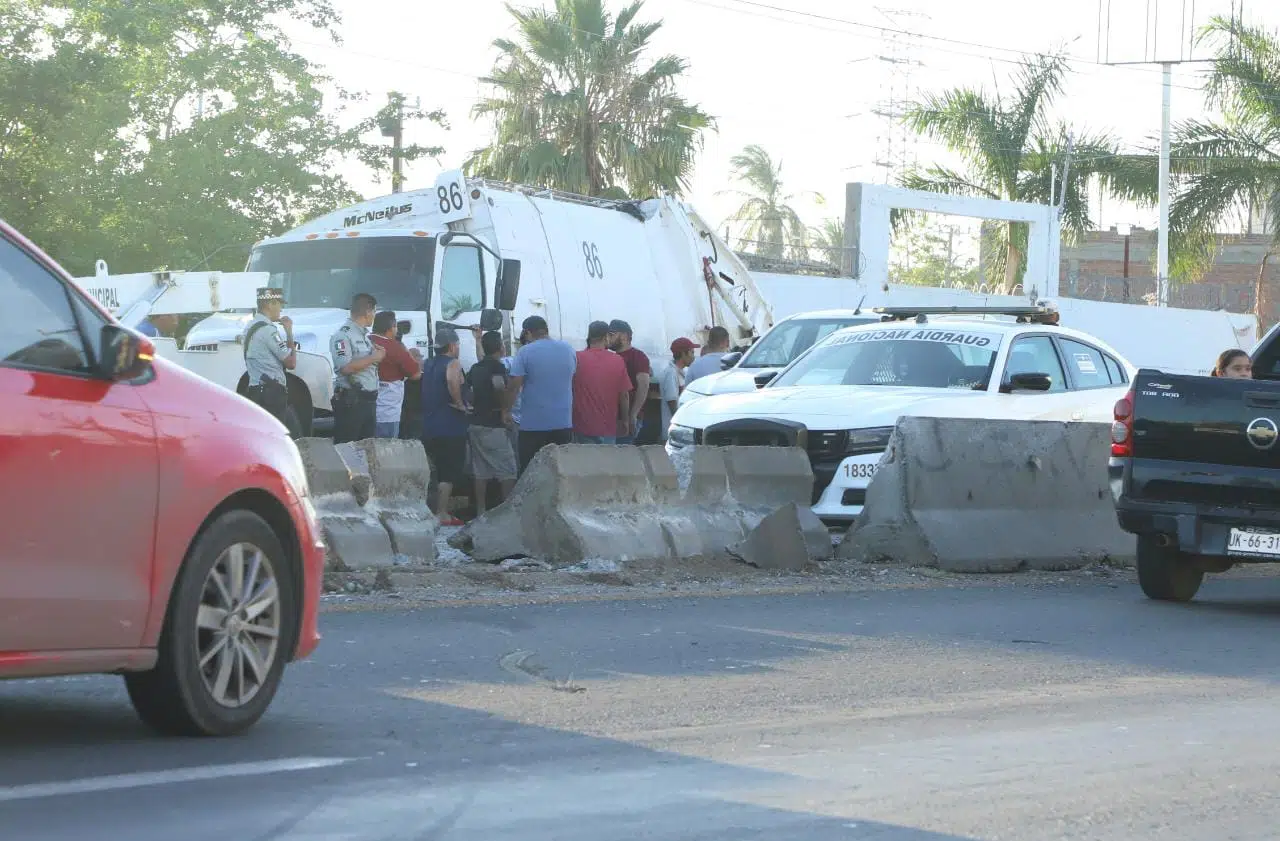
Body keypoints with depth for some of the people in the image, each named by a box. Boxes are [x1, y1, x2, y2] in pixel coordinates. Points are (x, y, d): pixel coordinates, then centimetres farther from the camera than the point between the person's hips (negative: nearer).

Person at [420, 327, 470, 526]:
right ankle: (442, 515, -7)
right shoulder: (453, 364, -11)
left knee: (440, 472, 18)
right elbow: (452, 380, -32)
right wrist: (459, 404, -19)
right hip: (451, 427, -7)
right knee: (449, 474, -4)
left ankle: (441, 510, 22)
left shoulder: (427, 365, 12)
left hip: (429, 428, 7)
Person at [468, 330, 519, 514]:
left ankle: (480, 511, 7)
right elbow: (499, 386, -29)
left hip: (476, 423, 7)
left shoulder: (476, 368, 12)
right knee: (508, 471, -1)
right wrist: (505, 409, -19)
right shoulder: (498, 367, -12)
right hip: (494, 426, -7)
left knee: (481, 471, 8)